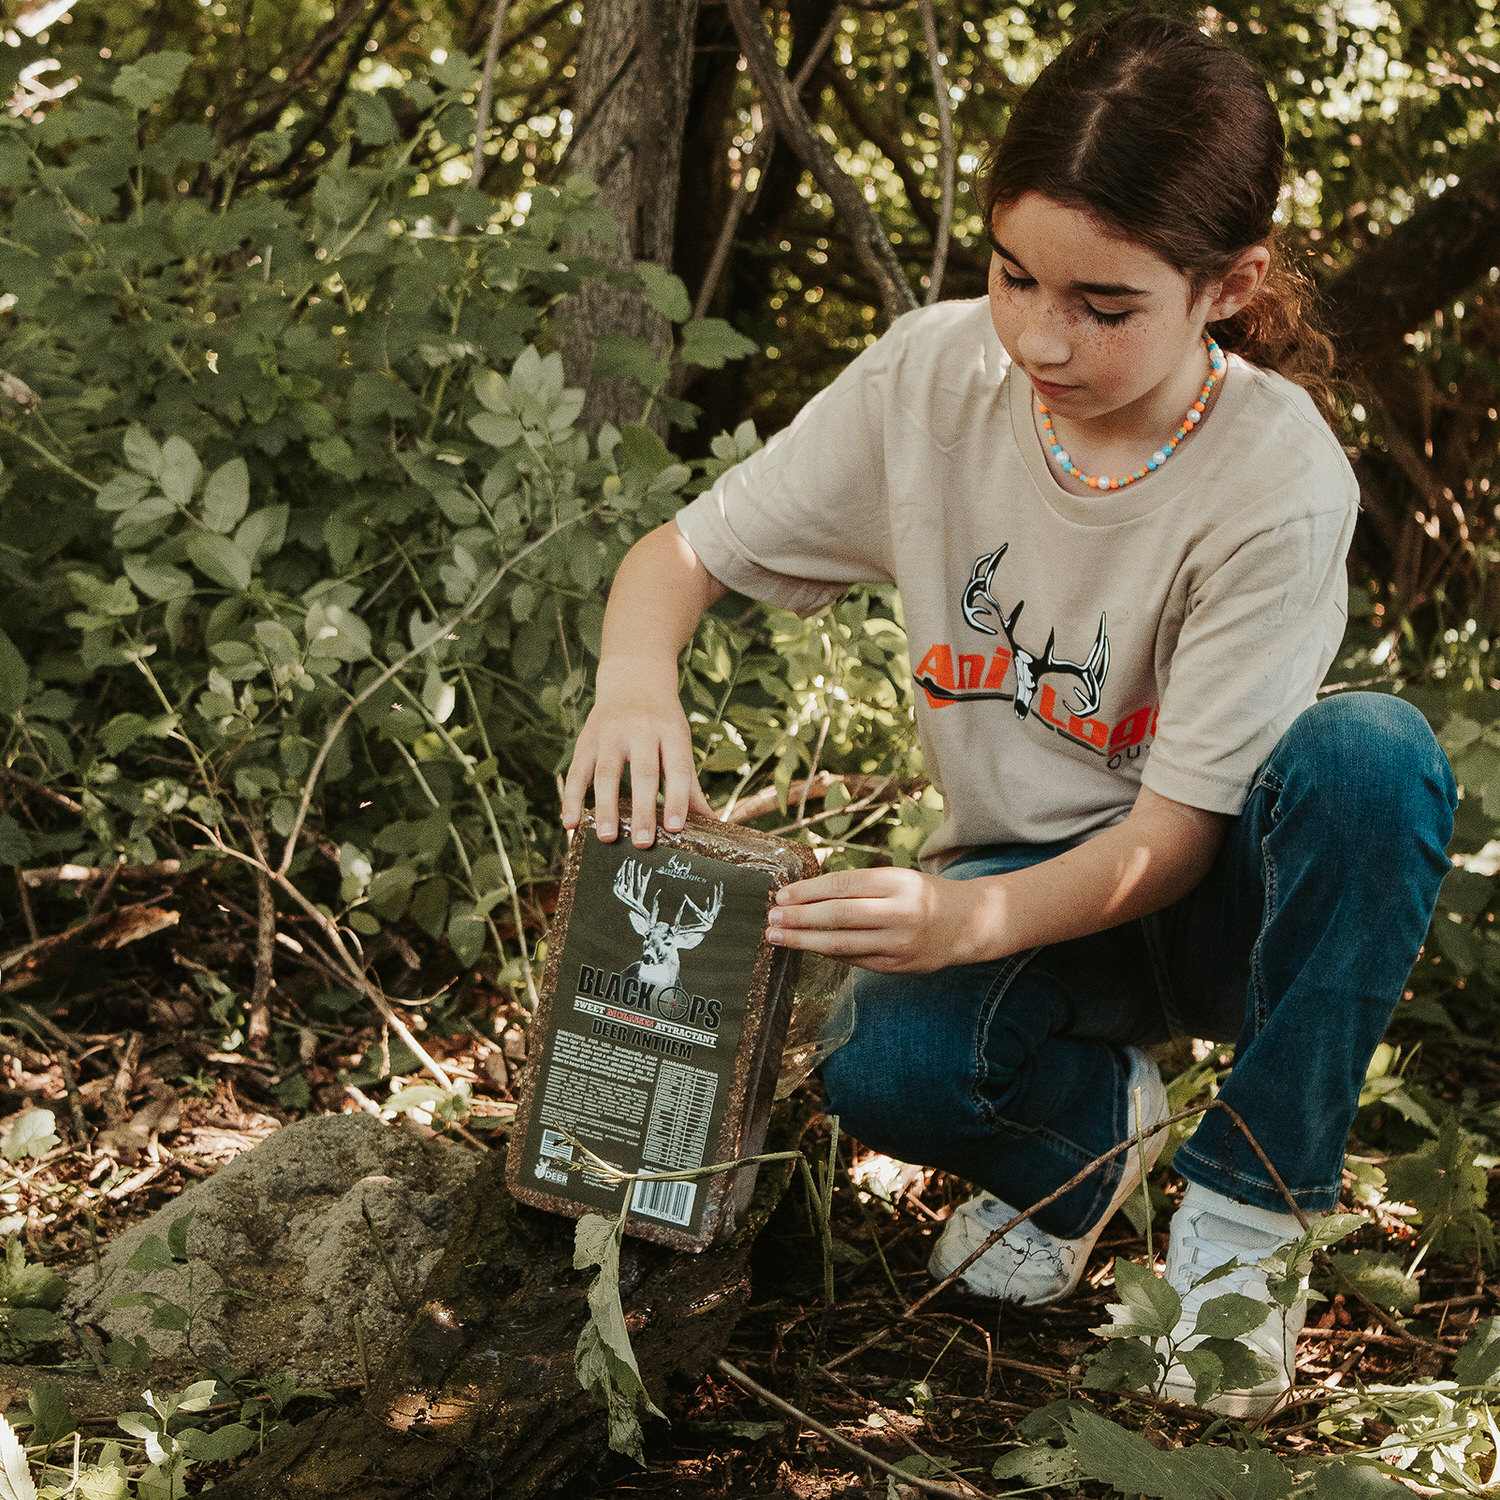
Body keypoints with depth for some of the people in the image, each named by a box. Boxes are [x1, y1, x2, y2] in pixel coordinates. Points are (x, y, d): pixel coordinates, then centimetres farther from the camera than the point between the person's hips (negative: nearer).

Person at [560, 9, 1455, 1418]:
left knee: (1373, 754, -36)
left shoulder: (1277, 481, -24)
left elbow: (1175, 834, -23)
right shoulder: (934, 378, -14)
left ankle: (1245, 1200, -15)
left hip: (1201, 885, -1)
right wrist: (636, 681, -31)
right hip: (1020, 876, 2)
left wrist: (972, 917, -42)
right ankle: (1091, 1114, 6)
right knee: (887, 1070, -32)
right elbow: (678, 556, -7)